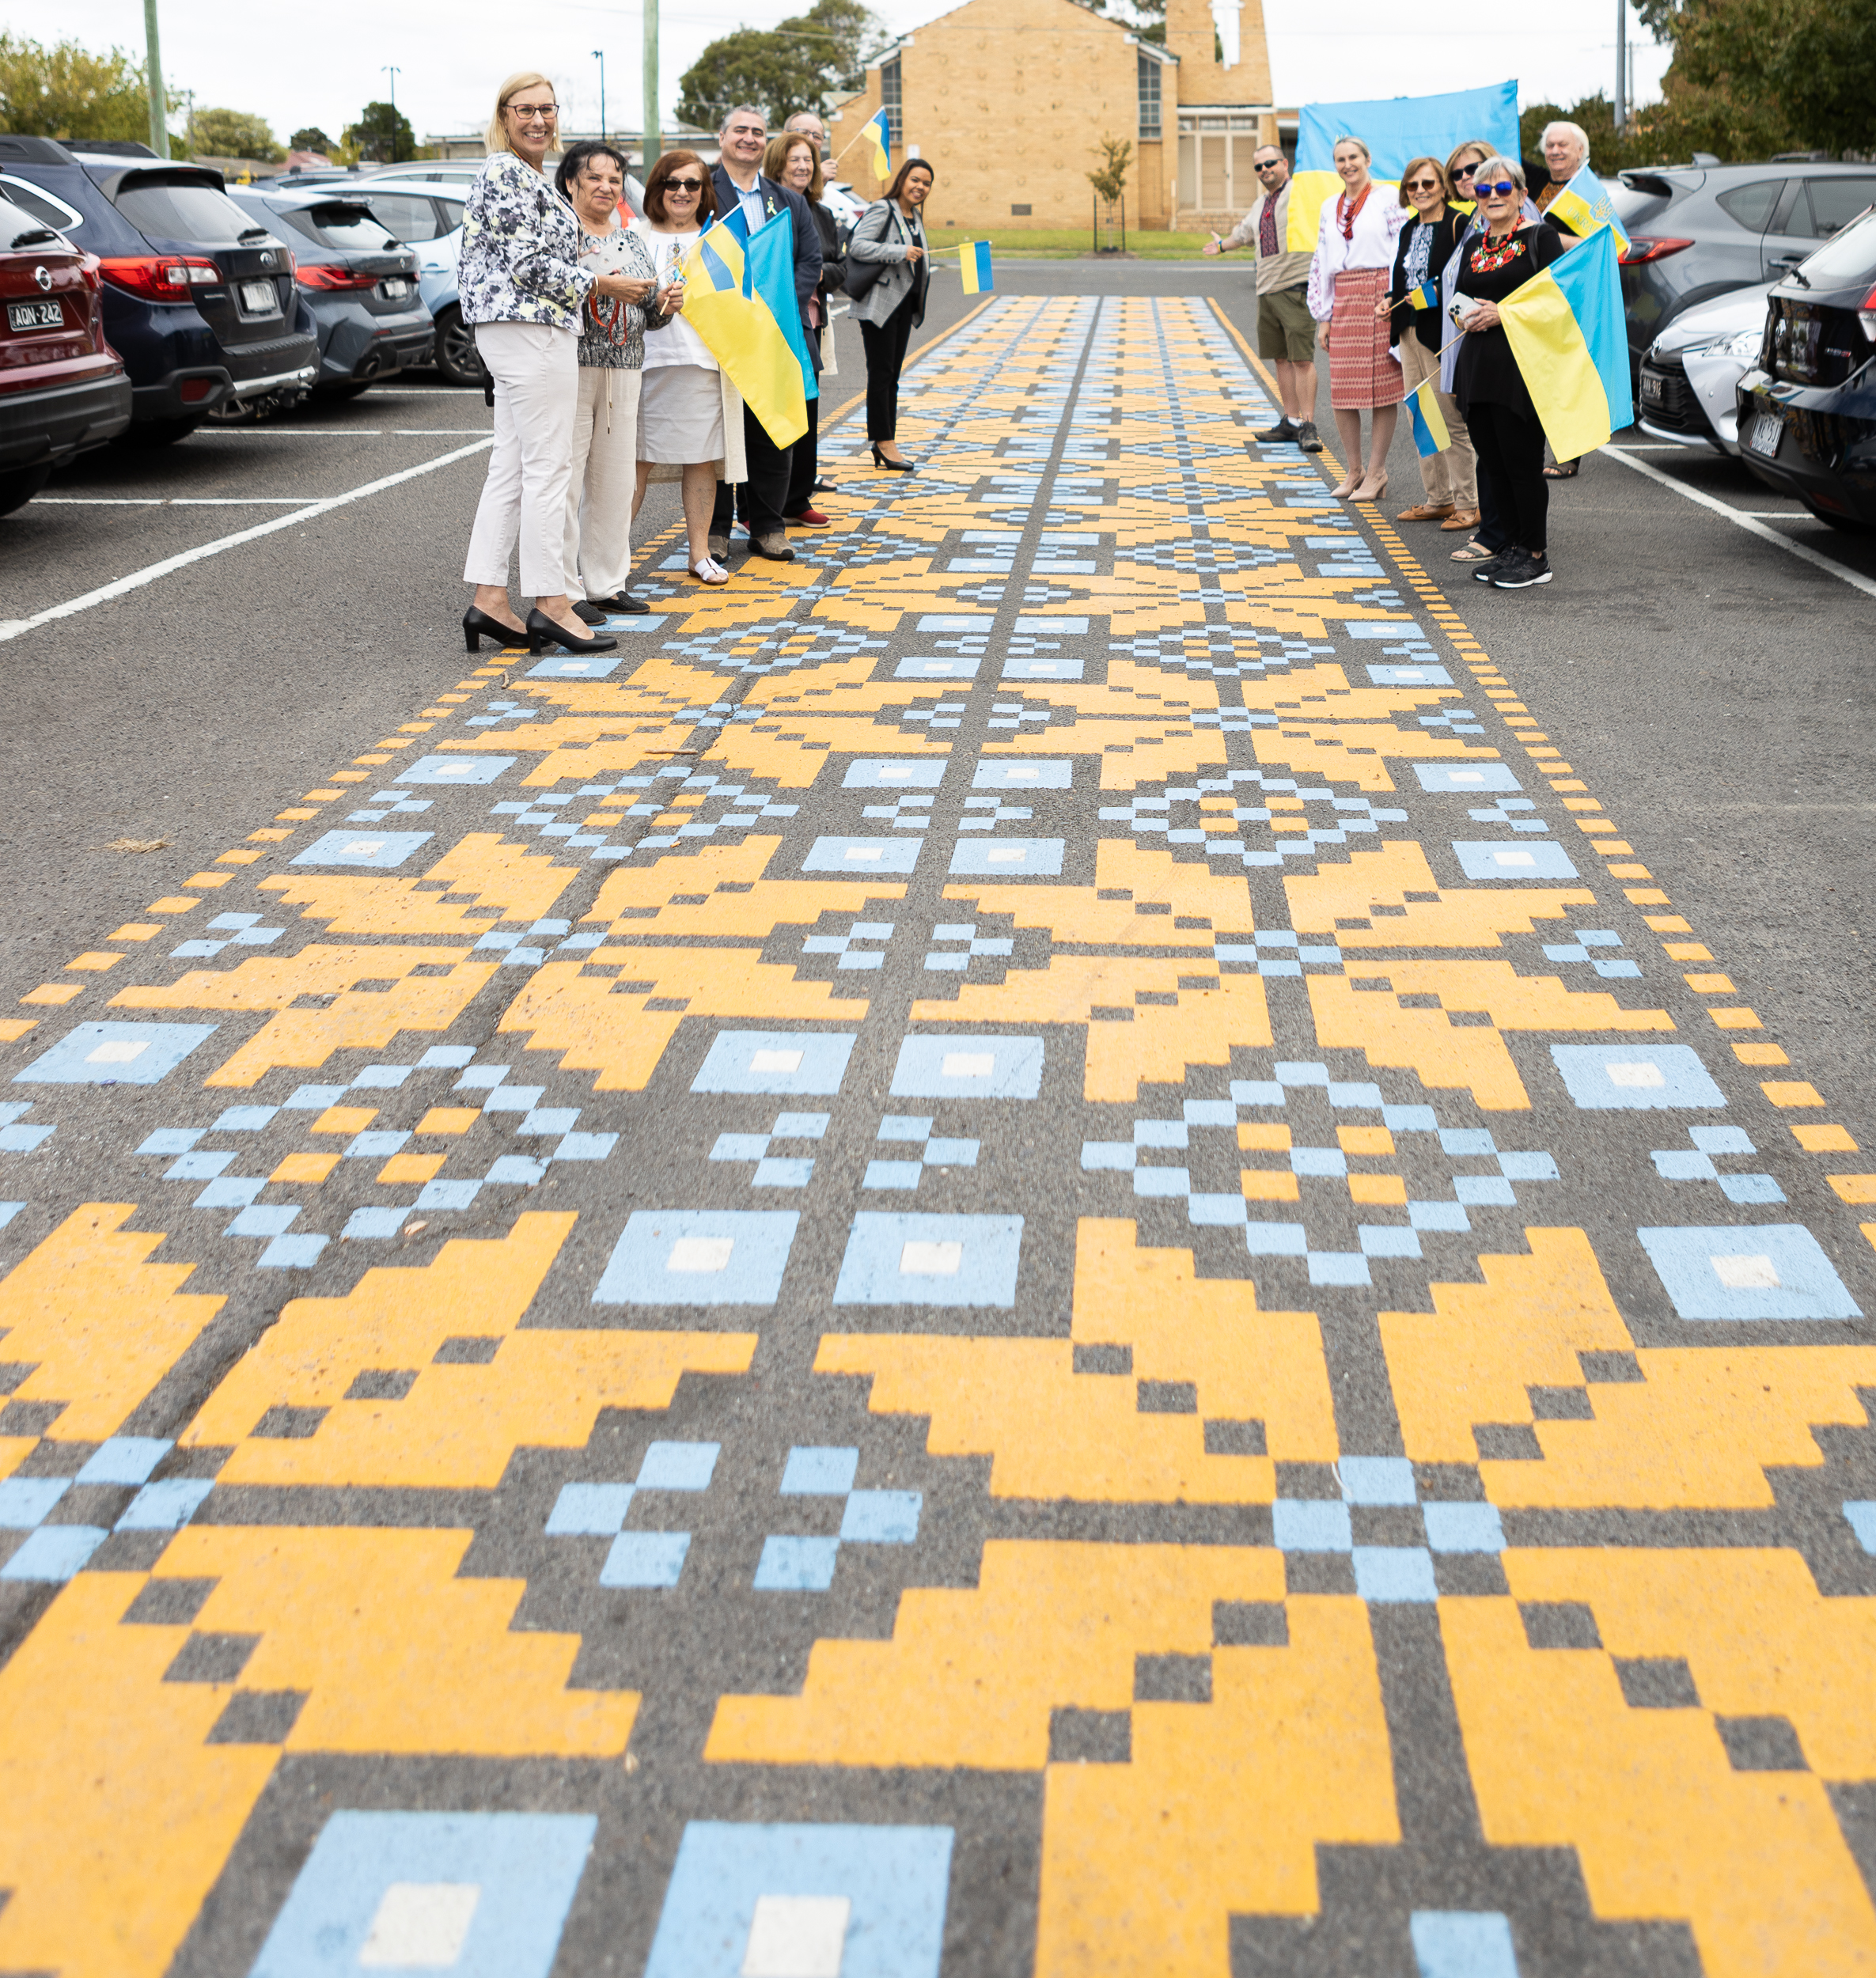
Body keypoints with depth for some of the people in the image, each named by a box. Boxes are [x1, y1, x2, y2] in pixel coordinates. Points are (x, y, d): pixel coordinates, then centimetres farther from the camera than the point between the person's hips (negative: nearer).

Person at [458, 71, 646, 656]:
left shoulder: (525, 173, 20)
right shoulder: (508, 172, -12)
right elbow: (528, 263, -18)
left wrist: (579, 292, 17)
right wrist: (598, 285, -8)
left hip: (511, 333, 11)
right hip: (532, 330, -11)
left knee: (511, 468, 8)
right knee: (546, 466, -7)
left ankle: (488, 599, 8)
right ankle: (550, 603, -4)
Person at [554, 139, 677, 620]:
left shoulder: (632, 240, 20)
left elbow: (647, 316, 23)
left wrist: (666, 305, 2)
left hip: (623, 373, 7)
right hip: (570, 367, -7)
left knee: (616, 480, 8)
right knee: (564, 479, -8)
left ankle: (606, 584, 17)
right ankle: (562, 590, -4)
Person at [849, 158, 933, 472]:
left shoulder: (915, 218, 16)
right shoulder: (882, 210, -10)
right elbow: (857, 246, -21)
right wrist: (901, 253, -23)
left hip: (904, 304, 8)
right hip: (880, 302, -8)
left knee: (892, 375, 9)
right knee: (881, 373, -6)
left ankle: (886, 442, 12)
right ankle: (884, 442, -3)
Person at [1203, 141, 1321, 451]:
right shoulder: (1261, 204, 21)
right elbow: (1245, 232, 41)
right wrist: (1222, 246, 59)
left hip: (1296, 288, -8)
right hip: (1266, 291, 8)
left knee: (1302, 359, -11)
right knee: (1281, 358, 11)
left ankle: (1308, 426, -10)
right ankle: (1291, 422, 17)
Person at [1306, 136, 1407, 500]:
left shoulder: (1388, 201, 0)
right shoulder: (1330, 208, 16)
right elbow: (1320, 264, 17)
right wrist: (1322, 316, 12)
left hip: (1380, 300, -5)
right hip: (1344, 302, 5)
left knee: (1382, 387, -2)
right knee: (1342, 391, 3)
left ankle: (1376, 473, 5)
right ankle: (1354, 470, 15)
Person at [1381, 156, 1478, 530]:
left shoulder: (1458, 224, -9)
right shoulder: (1410, 229, 16)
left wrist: (1434, 295, -22)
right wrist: (1390, 299, 9)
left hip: (1441, 334, -8)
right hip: (1410, 333, 8)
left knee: (1452, 421, -5)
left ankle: (1467, 505, 2)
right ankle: (1438, 499, 21)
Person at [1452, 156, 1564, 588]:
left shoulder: (1539, 237, -2)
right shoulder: (1474, 245, 18)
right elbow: (1459, 300, 25)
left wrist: (1505, 313, -16)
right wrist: (1465, 318, 2)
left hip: (1522, 364, -7)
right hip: (1478, 363, 7)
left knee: (1522, 460, -6)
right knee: (1492, 463, 8)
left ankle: (1535, 556, 1)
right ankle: (1514, 547, 19)